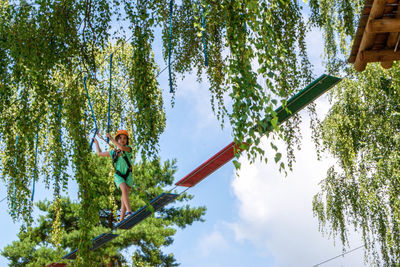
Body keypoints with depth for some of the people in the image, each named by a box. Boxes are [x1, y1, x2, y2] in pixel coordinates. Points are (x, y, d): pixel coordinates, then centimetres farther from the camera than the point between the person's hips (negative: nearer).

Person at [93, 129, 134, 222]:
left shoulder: (128, 148, 4)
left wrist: (111, 139, -17)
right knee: (124, 189, -29)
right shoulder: (113, 152, 12)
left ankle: (121, 220, -4)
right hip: (118, 175, 0)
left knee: (124, 198, -8)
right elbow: (99, 153, 25)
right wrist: (96, 143, 37)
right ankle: (129, 212, -38)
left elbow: (122, 147, -20)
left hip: (128, 175, 0)